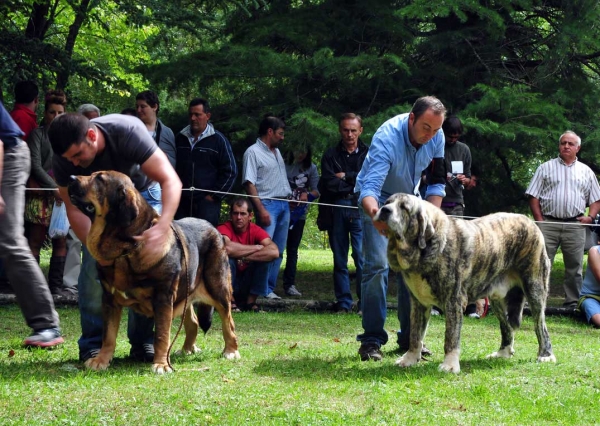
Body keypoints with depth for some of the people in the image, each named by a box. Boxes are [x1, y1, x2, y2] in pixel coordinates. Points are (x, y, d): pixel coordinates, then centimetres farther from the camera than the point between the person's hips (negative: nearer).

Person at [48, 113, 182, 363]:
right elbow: (74, 209, -21)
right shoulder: (63, 160, -30)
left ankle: (142, 342, -2)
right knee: (94, 266, -15)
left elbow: (171, 181, -44)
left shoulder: (128, 131, -40)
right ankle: (93, 345, -6)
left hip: (142, 192, -1)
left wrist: (161, 227, -60)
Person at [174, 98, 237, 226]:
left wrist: (214, 196, -5)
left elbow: (230, 171, -1)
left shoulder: (218, 140, 1)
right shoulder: (180, 138, 12)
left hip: (206, 201, -4)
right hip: (182, 201, 4)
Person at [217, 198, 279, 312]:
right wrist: (256, 248, -25)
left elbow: (274, 252, -24)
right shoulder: (224, 229, -14)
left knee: (264, 257, -18)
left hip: (247, 284, 3)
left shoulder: (256, 231, -7)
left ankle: (251, 302, -8)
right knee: (226, 256, -28)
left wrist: (244, 257, -29)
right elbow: (227, 247, -38)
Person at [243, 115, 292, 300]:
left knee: (278, 250, 7)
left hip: (284, 204, 8)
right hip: (268, 204, -8)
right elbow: (249, 184, -13)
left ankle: (269, 289, 10)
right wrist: (261, 209, -19)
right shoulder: (253, 152, -7)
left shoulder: (276, 152, 19)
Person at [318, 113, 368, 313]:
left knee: (362, 257, -9)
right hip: (337, 208, 2)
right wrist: (356, 183, -6)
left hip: (360, 208, -2)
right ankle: (343, 302, 11)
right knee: (340, 260, 6)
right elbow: (329, 184, -3)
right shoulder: (331, 155, 10)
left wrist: (346, 176, -5)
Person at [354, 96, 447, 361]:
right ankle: (372, 340, -12)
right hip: (378, 200, -5)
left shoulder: (436, 137, -15)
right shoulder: (387, 138, -33)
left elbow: (437, 182, -2)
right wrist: (375, 215, -62)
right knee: (377, 265, -16)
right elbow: (369, 188, -42)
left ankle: (410, 337, 7)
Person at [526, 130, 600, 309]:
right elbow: (533, 197, 7)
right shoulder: (546, 168, 11)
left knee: (574, 268, 3)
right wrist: (539, 220, -3)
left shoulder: (586, 172, 15)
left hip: (575, 225, 2)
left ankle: (572, 304, 9)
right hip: (548, 224, -1)